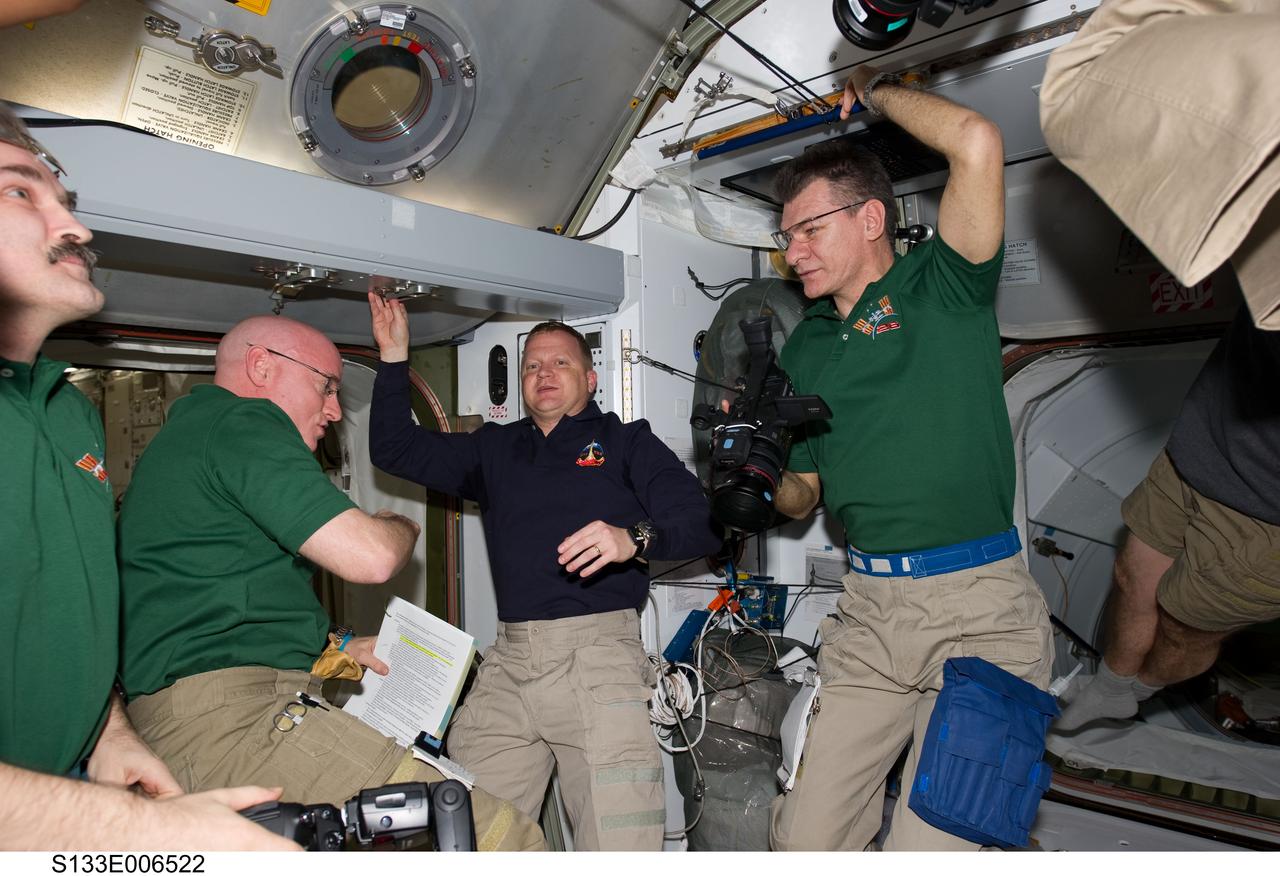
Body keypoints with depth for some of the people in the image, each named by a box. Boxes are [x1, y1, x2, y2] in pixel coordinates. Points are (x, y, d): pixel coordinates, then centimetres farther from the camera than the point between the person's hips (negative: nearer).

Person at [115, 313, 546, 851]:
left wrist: (339, 648, 23)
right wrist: (402, 525, 5)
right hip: (232, 720, -11)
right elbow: (369, 557, -20)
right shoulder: (242, 422, -8)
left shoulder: (187, 432, 25)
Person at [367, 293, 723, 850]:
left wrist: (634, 539, -19)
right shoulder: (495, 449, 24)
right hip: (507, 663, 4)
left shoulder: (626, 440, 12)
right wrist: (394, 356, 15)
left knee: (618, 849, -10)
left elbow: (702, 522, 1)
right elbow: (395, 450, 22)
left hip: (597, 653, -4)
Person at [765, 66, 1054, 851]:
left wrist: (875, 91, 0)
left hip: (980, 607, -5)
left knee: (932, 848, -8)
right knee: (804, 839, 5)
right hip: (870, 610, 5)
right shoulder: (804, 350, 14)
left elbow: (978, 143, -17)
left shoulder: (942, 287, 1)